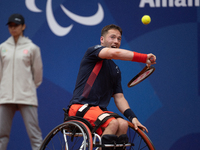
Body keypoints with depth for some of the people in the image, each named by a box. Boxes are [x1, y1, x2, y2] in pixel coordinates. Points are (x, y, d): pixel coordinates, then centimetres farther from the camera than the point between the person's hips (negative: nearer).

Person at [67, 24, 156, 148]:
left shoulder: (116, 70, 21)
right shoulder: (93, 51, 0)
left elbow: (119, 97, 18)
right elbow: (114, 53, -22)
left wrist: (132, 117, 1)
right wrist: (144, 58, -21)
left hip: (99, 110, 7)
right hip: (80, 107, -7)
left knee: (123, 124, -22)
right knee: (113, 123, -30)